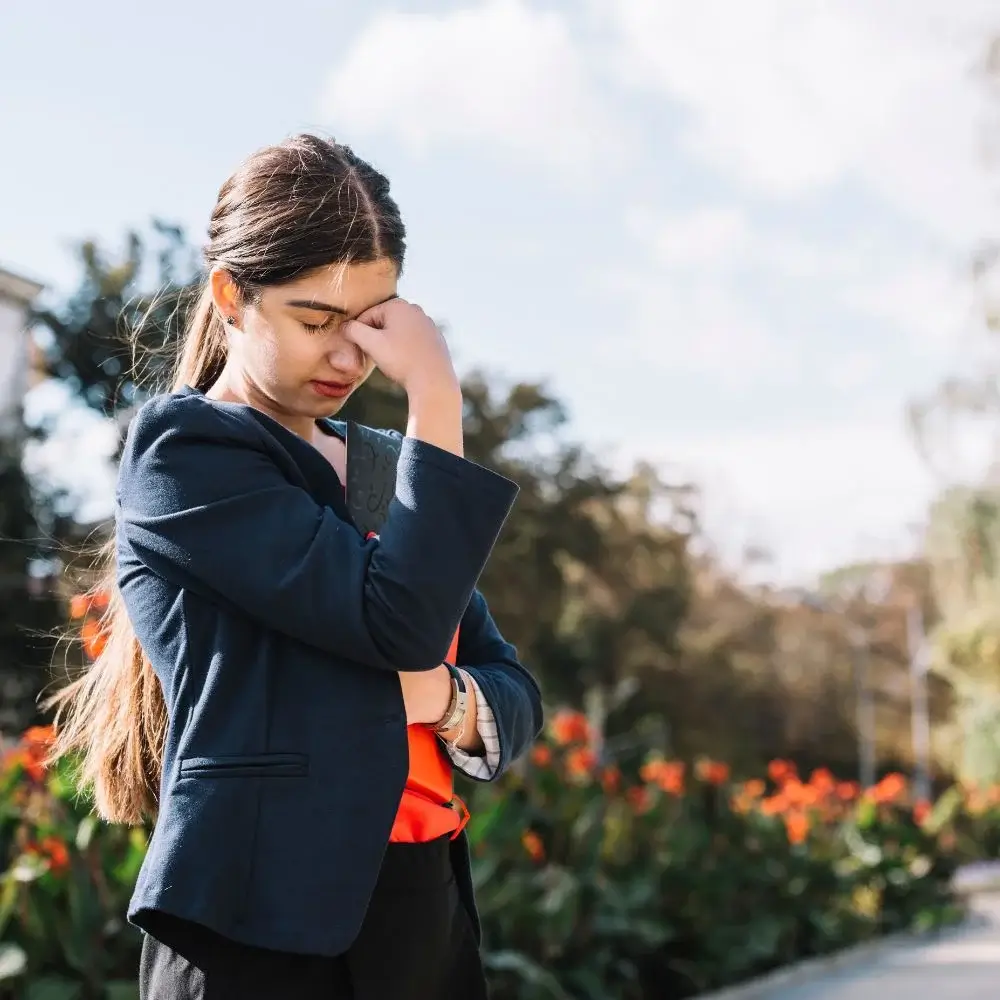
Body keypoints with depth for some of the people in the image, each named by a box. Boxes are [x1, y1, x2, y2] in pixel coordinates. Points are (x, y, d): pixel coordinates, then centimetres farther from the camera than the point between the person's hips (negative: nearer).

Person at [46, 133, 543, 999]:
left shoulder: (386, 468, 12)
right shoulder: (185, 447, -8)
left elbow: (516, 696, 11)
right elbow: (402, 620, -19)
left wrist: (445, 697, -10)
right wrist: (437, 400, -15)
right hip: (268, 928, -6)